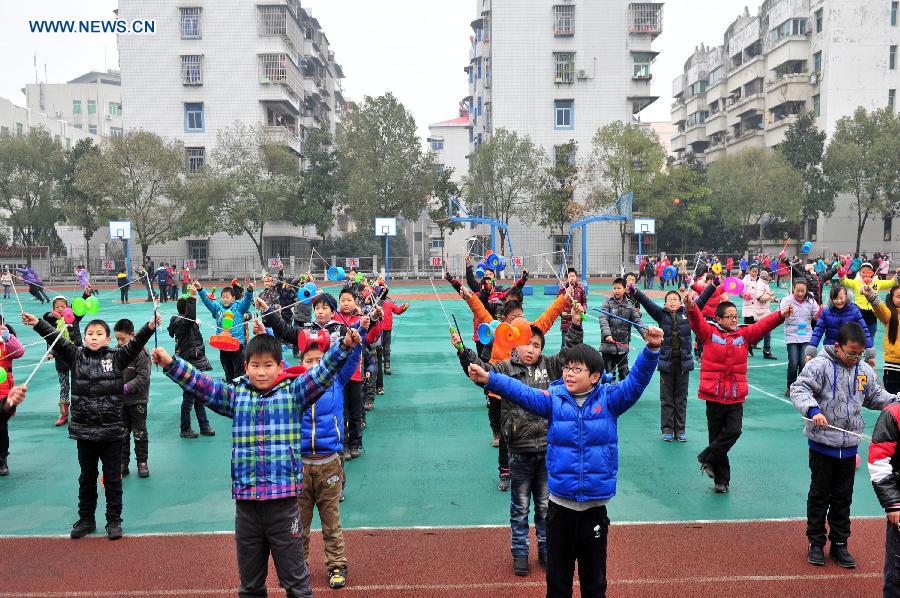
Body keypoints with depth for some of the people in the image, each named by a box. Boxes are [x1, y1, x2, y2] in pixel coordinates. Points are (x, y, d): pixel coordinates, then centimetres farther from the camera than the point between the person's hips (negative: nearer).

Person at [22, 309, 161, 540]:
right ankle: (86, 519, 31)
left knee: (112, 478, 8)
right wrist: (37, 323, -21)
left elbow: (135, 343, -16)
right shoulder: (76, 356, 3)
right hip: (84, 430, 2)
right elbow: (56, 338, -7)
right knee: (87, 478, 17)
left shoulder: (117, 357, -2)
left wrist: (150, 326, -32)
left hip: (111, 430, -2)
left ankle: (114, 520, 21)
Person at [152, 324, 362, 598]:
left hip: (284, 498, -3)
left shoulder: (294, 392, -2)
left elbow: (323, 372, -12)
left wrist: (344, 346, -26)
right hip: (245, 501, 3)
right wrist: (171, 364, -9)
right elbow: (199, 383, 3)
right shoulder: (235, 394, 6)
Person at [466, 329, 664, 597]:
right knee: (557, 576, 16)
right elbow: (521, 392, -16)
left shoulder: (609, 399, -3)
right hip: (559, 505, 1)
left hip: (595, 506, -1)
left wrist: (652, 349, -30)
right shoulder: (554, 398, -3)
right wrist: (489, 379, -31)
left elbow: (637, 379, -14)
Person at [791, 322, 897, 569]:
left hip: (849, 446, 5)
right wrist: (813, 410, -36)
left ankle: (839, 544, 28)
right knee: (819, 495, 9)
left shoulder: (864, 370, 3)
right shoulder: (820, 365, -15)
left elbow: (875, 396, 18)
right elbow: (799, 389, -21)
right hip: (822, 444, -5)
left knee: (843, 497, 15)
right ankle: (816, 543, 23)